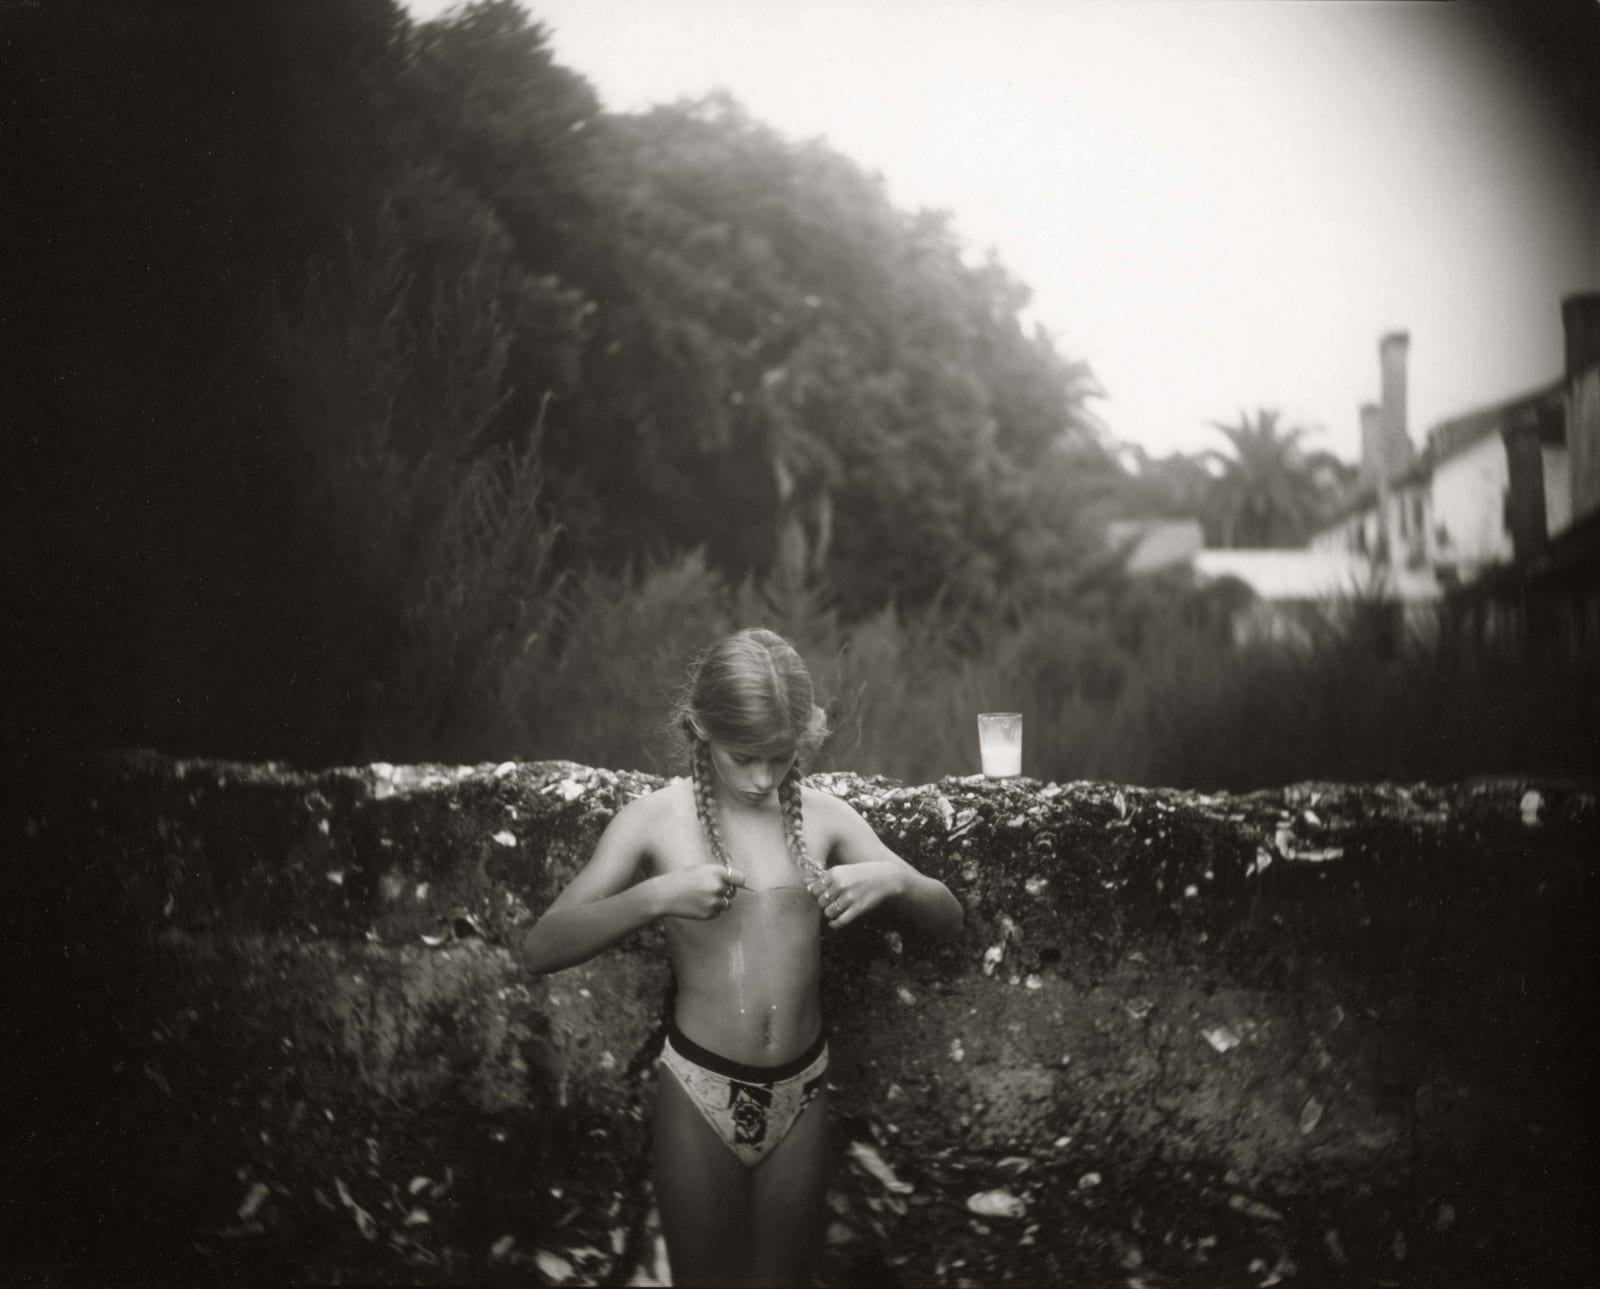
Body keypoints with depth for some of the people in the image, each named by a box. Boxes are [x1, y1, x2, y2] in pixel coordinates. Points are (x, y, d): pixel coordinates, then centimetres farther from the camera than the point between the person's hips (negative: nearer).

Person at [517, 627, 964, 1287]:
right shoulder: (655, 820, -8)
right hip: (701, 1089, -2)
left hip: (800, 1090, 2)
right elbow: (541, 948, -15)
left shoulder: (822, 815, -1)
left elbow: (949, 919, 3)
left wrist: (895, 880, -18)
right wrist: (655, 896, -28)